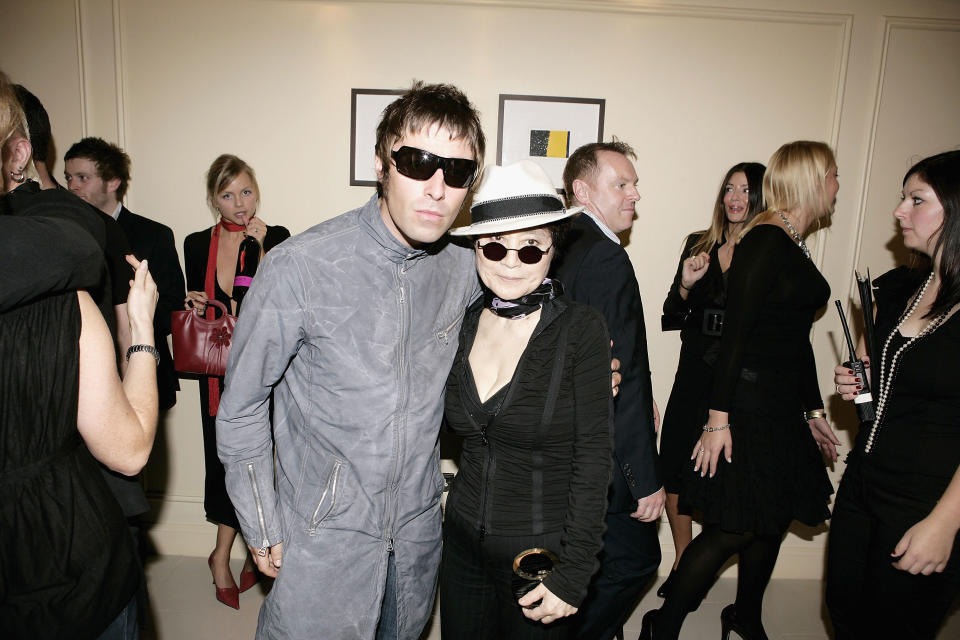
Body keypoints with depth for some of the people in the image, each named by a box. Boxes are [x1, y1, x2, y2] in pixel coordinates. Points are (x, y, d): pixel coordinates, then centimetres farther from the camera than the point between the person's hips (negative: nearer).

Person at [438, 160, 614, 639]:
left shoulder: (581, 329, -16)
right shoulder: (464, 323, -3)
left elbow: (592, 458, -15)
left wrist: (572, 574, -14)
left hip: (542, 549, -4)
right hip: (462, 541, 4)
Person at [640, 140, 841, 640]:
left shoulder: (794, 246, 15)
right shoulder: (765, 241, -14)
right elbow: (735, 332, -19)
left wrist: (813, 411, 23)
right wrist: (719, 415, -21)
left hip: (783, 406, 9)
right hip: (748, 402, -9)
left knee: (775, 519, 16)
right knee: (735, 527, -4)